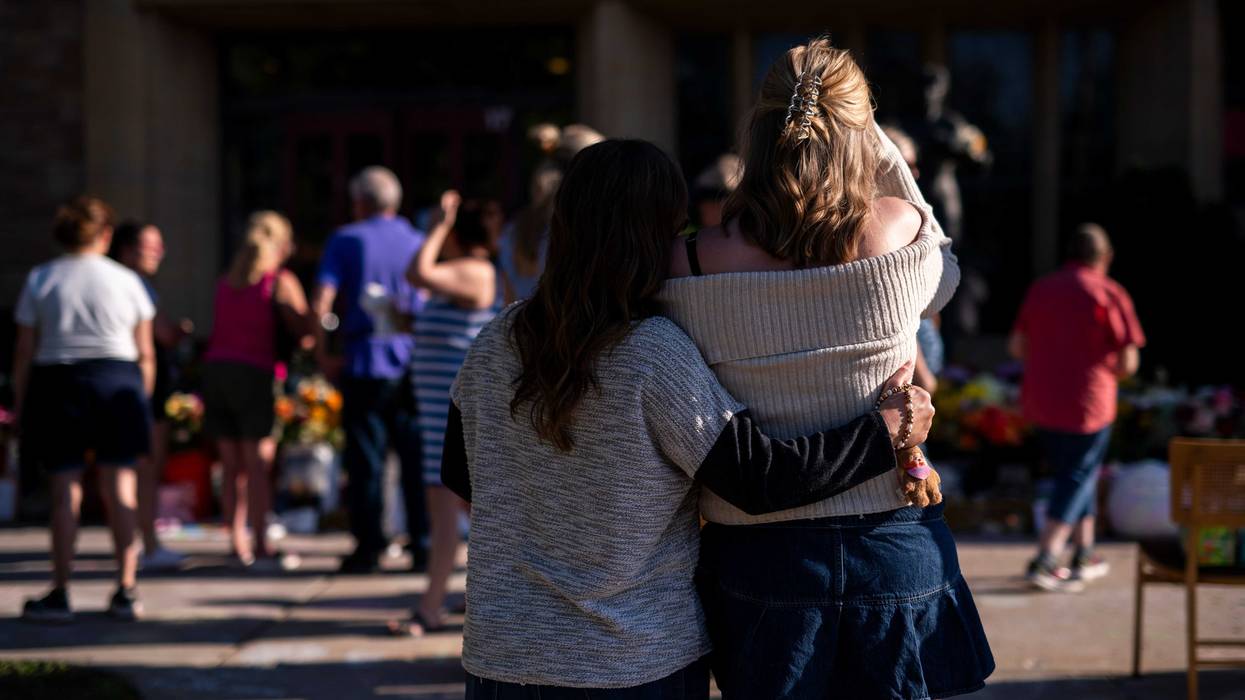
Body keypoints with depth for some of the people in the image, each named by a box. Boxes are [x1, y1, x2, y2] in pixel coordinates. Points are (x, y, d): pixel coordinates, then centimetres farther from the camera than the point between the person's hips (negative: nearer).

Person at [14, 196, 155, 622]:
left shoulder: (39, 281, 2)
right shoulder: (126, 281, 4)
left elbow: (24, 354, 0)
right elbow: (146, 353, 2)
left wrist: (20, 407, 5)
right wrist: (143, 400, 11)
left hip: (56, 384, 0)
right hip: (117, 386, 1)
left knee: (65, 492, 1)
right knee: (120, 488, 5)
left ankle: (60, 594, 1)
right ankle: (126, 592, 5)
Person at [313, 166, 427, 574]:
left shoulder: (346, 241, 1)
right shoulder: (417, 242, 8)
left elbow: (322, 303, -7)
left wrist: (322, 354, 1)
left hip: (364, 362, -2)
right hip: (411, 363, 2)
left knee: (365, 460, 3)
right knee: (417, 458, 5)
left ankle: (368, 548, 3)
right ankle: (423, 547, 3)